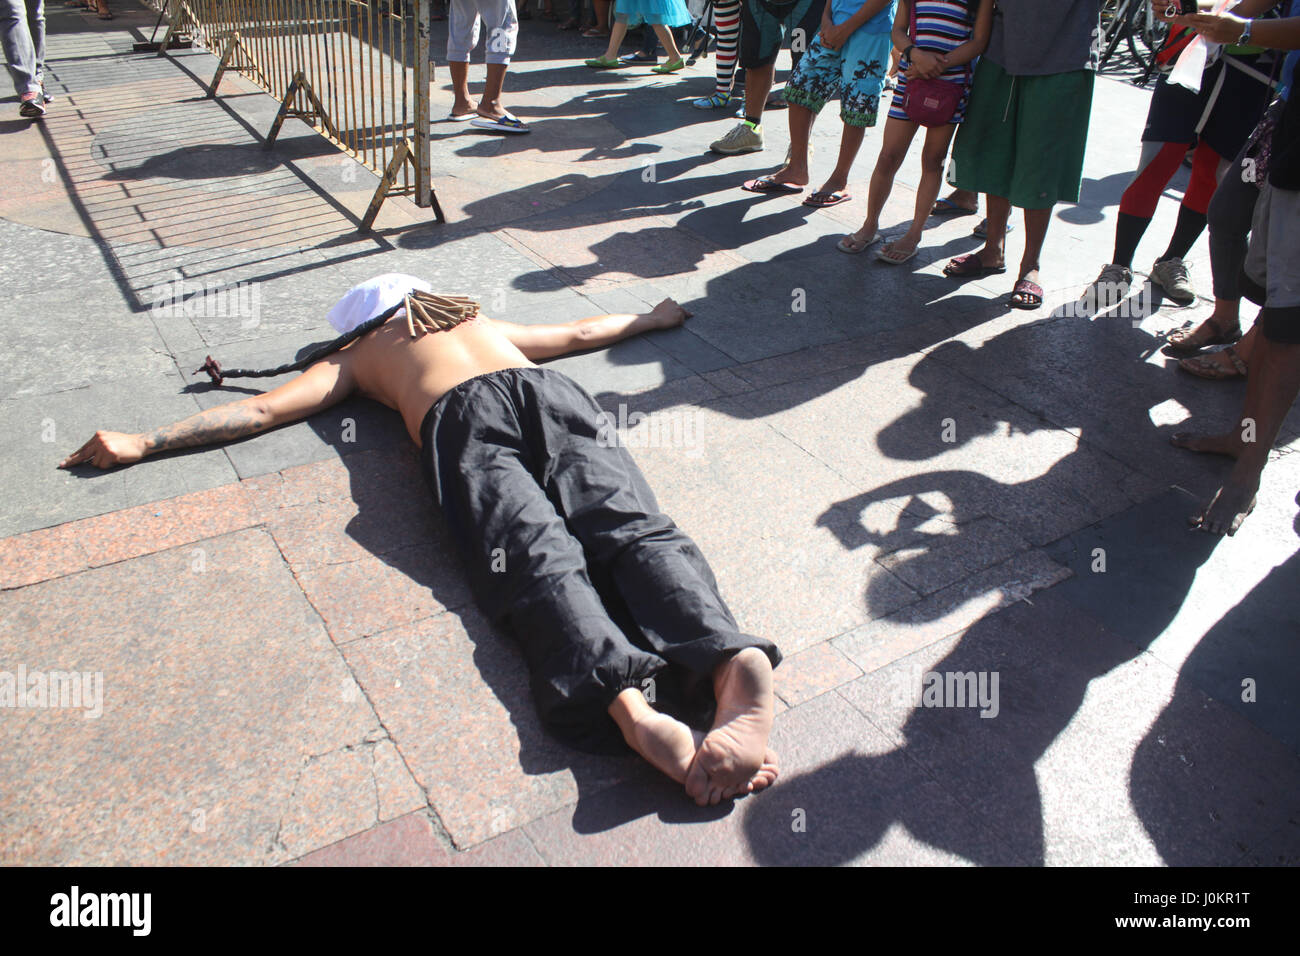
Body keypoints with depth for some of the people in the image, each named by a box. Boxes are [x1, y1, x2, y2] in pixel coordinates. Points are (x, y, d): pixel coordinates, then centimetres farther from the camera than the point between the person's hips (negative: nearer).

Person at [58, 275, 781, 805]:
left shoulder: (354, 354, 35)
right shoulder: (477, 318, 44)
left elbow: (264, 409, 27)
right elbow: (578, 333, 52)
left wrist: (142, 444, 32)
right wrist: (651, 319, 68)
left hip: (462, 417, -2)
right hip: (548, 391, 3)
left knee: (535, 558, -22)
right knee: (632, 529, -19)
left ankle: (627, 699, -51)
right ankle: (734, 663, -47)